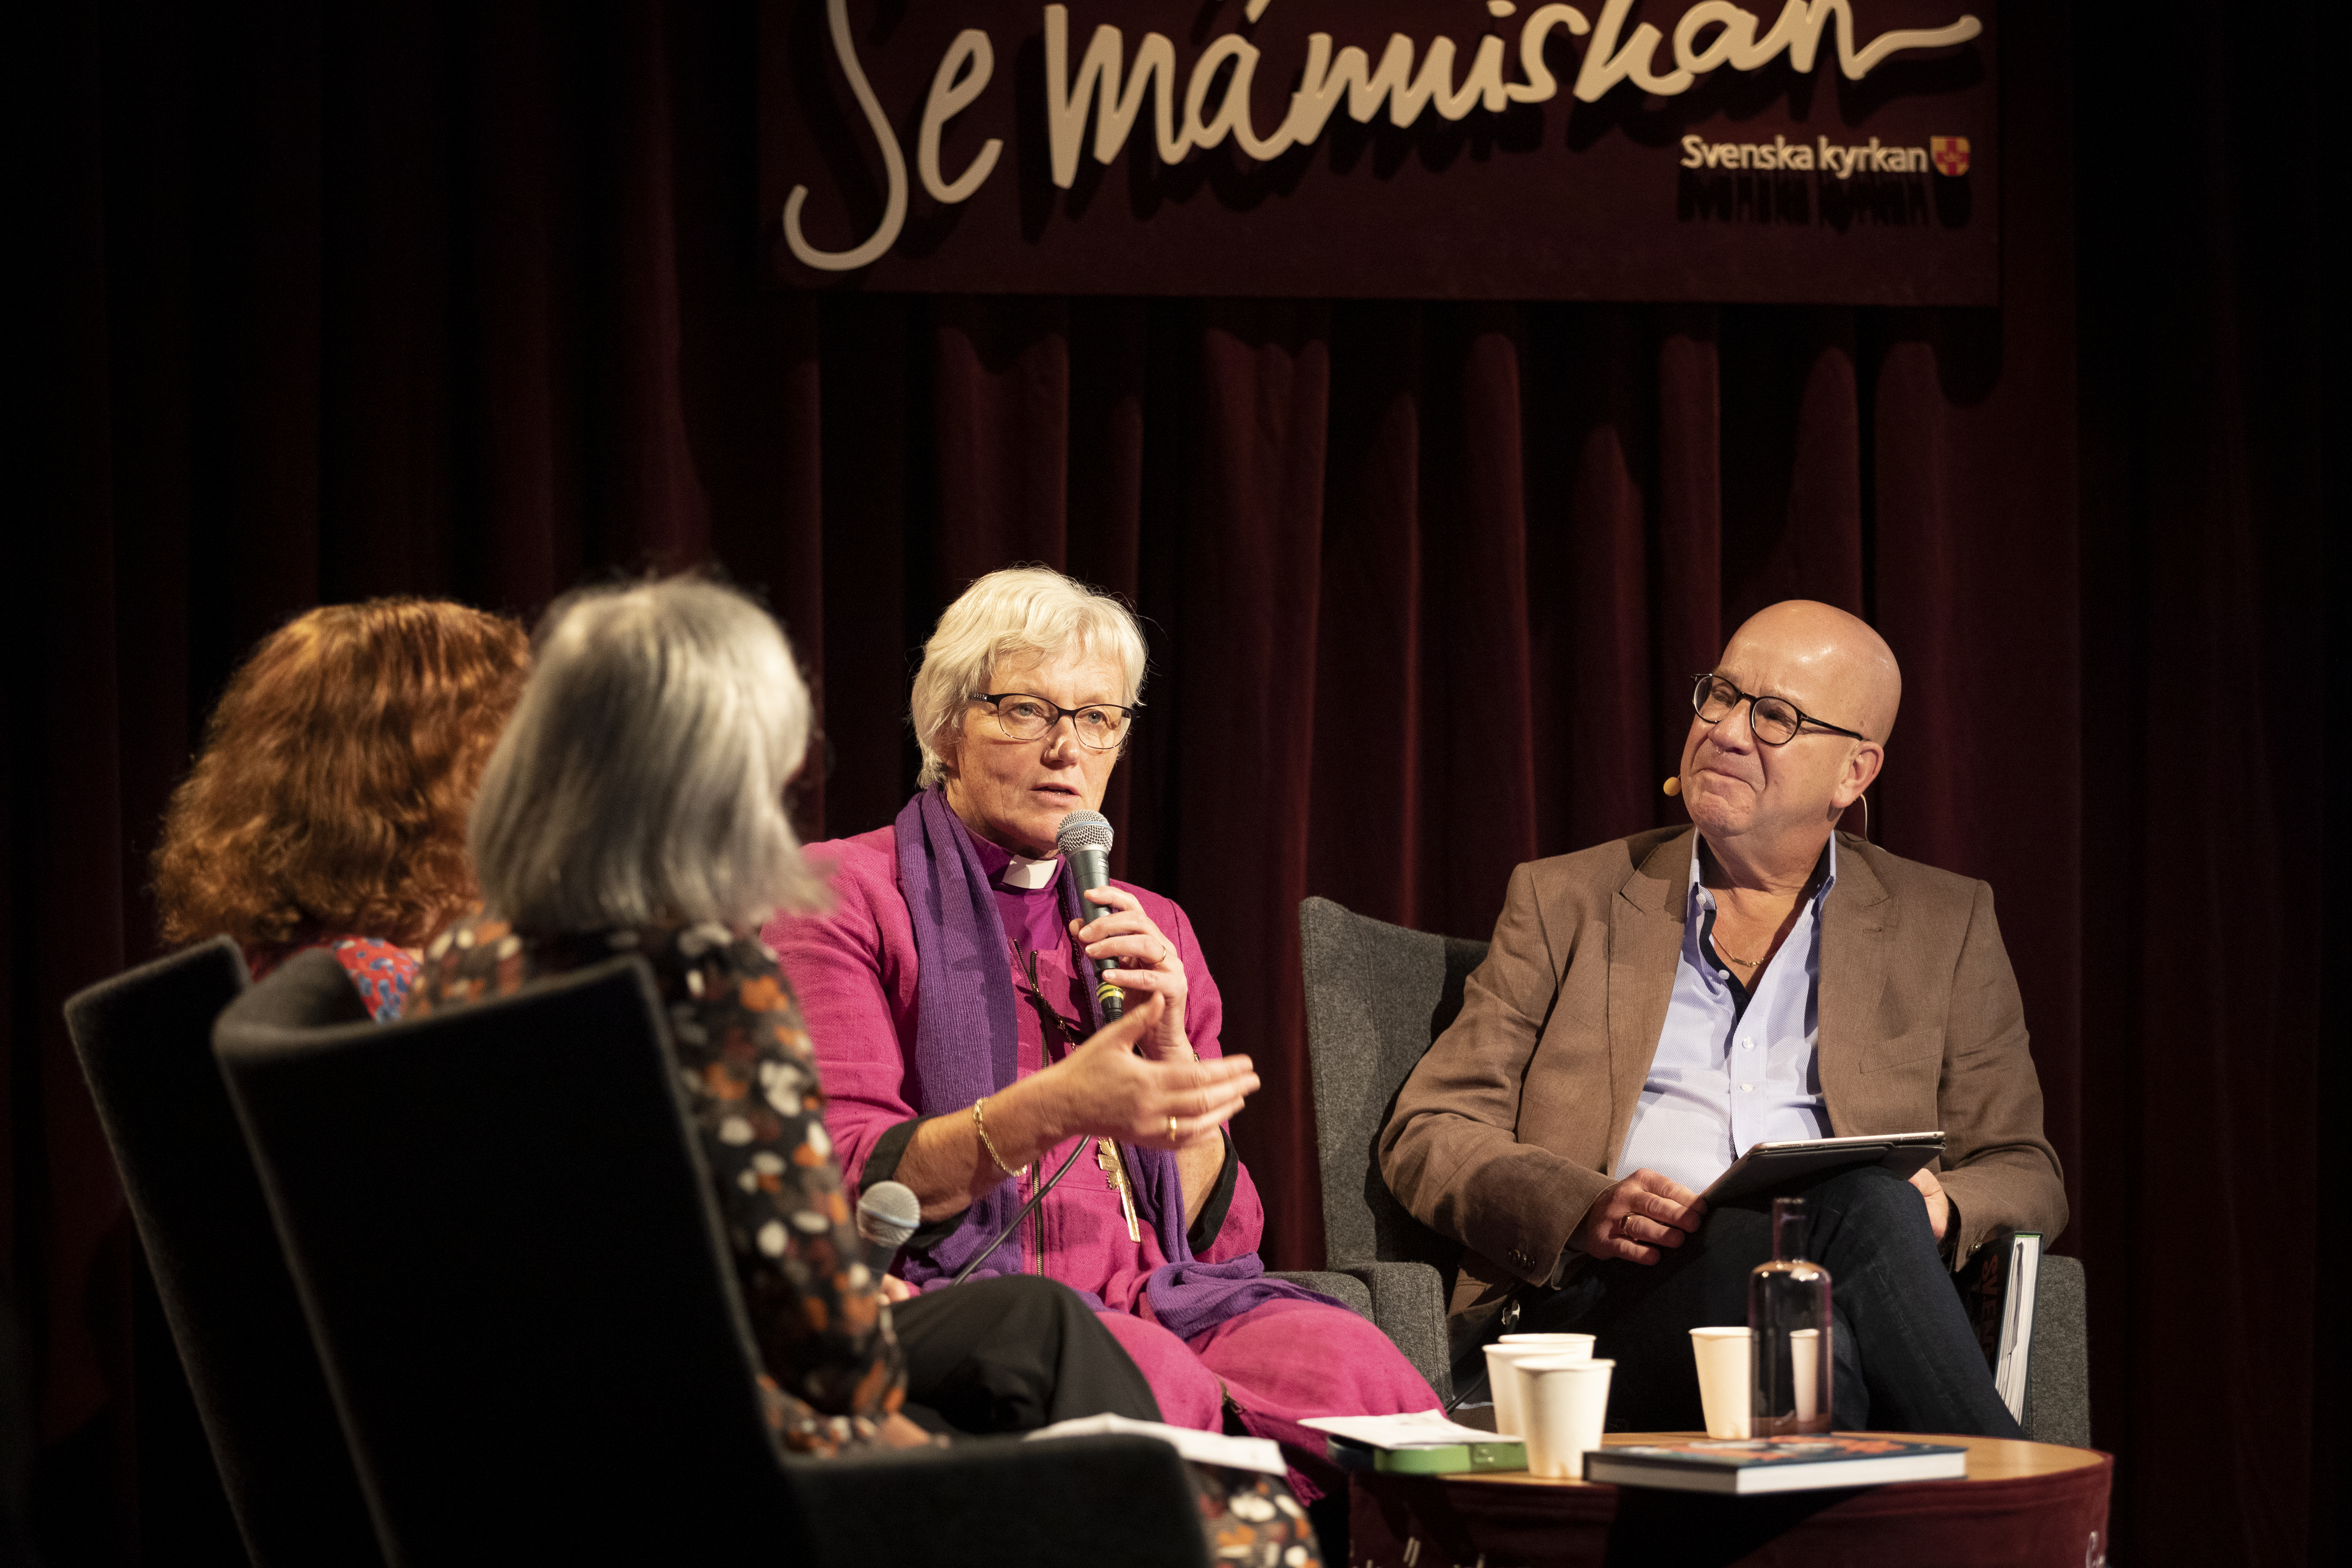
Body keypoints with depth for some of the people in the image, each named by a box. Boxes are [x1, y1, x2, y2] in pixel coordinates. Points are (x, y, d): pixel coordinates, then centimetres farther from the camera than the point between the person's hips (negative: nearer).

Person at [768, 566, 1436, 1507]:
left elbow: (1217, 1234, 17)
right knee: (1153, 1391, -37)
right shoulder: (843, 894, 8)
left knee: (1353, 1368, -28)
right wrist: (1047, 1111, -20)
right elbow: (843, 1184, -5)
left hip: (1161, 1305, 5)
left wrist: (1170, 1050, 0)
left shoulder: (1154, 934, 23)